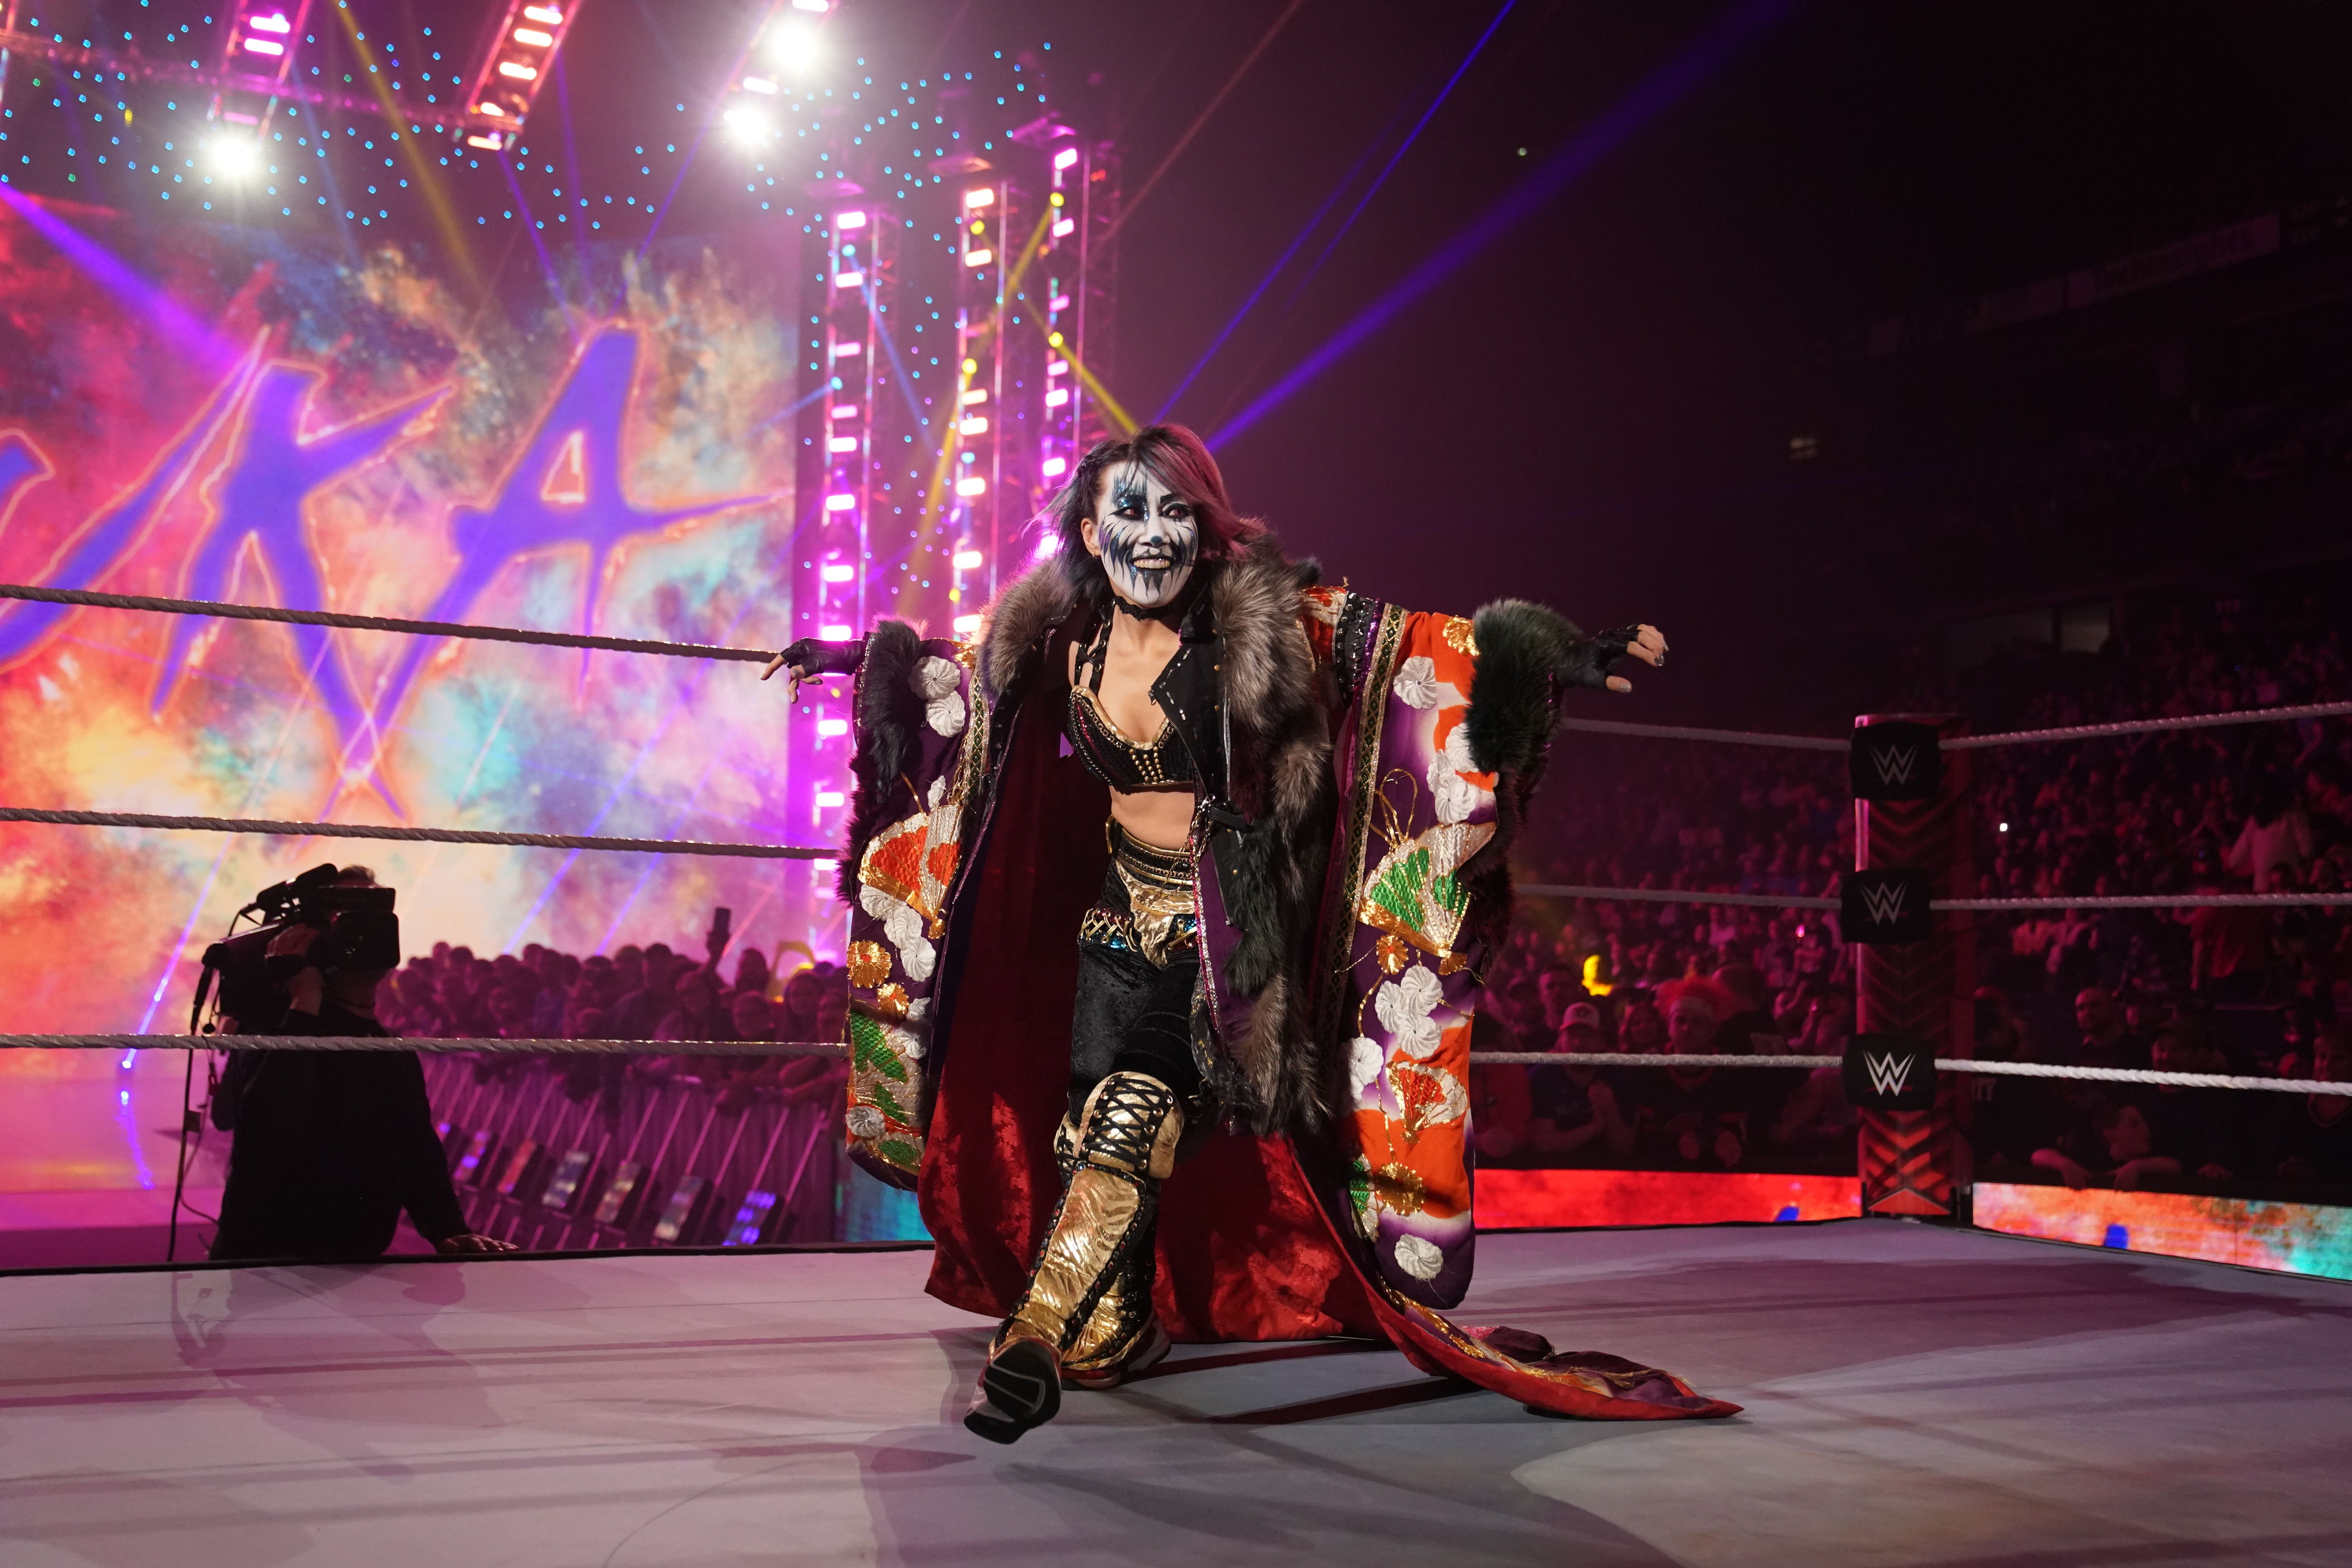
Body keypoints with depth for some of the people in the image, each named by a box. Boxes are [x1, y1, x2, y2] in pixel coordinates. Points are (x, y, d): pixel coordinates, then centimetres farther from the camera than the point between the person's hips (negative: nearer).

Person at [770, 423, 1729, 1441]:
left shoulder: (1262, 623, -14)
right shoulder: (1060, 645, -1)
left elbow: (1422, 647, -15)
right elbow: (951, 672, 21)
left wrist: (1565, 656, -24)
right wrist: (849, 657, 28)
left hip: (1229, 934, -4)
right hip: (1120, 921, 5)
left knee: (1130, 1124, -19)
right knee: (1090, 1129, 1)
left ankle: (1032, 1349, -13)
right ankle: (1108, 1337, 22)